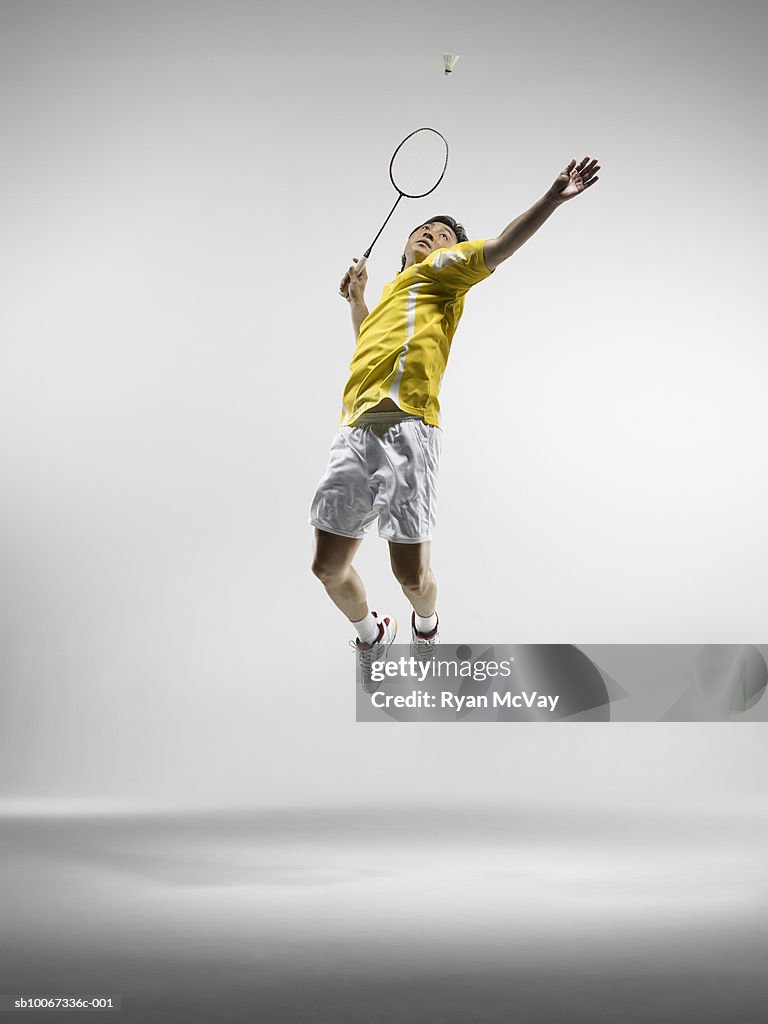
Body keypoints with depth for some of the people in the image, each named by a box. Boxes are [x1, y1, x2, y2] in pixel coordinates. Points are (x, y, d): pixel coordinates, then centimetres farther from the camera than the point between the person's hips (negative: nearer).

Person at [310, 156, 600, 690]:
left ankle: (426, 624, 26)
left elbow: (500, 246, -1)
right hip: (356, 431, 6)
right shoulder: (387, 294, 35)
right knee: (329, 568, 1)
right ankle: (371, 634, 30)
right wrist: (356, 299, 43)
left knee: (412, 573, -9)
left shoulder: (441, 268, 17)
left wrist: (552, 199, -13)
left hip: (408, 429, -6)